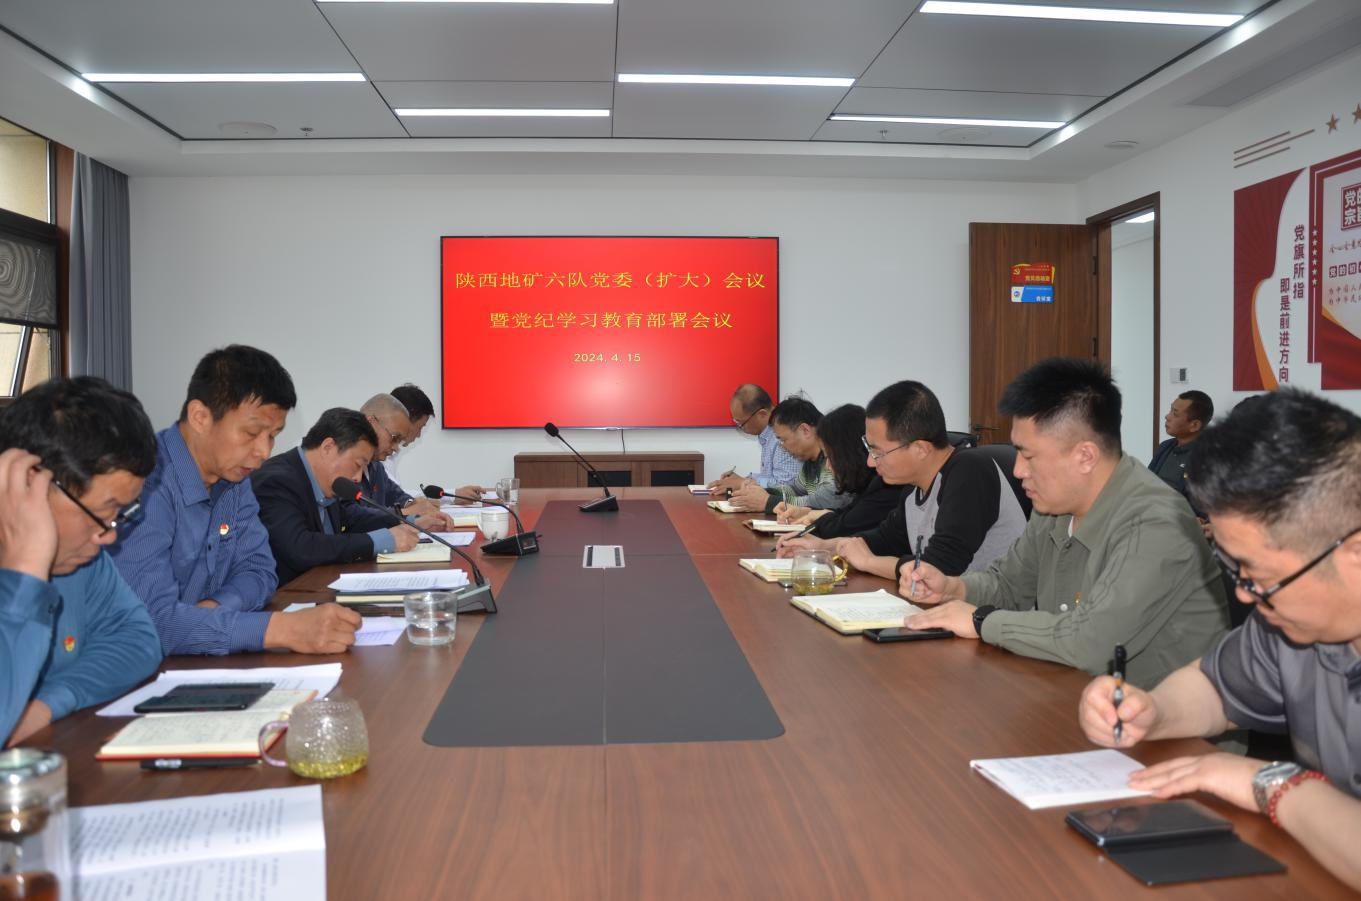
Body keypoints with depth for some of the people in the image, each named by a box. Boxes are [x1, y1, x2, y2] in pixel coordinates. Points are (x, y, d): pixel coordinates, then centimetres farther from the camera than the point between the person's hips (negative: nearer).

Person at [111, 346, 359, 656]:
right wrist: (283, 628, -33)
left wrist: (212, 610, -13)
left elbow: (257, 569, 7)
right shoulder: (146, 483, -21)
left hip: (200, 666, 7)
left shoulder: (234, 476, 3)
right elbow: (153, 619, -28)